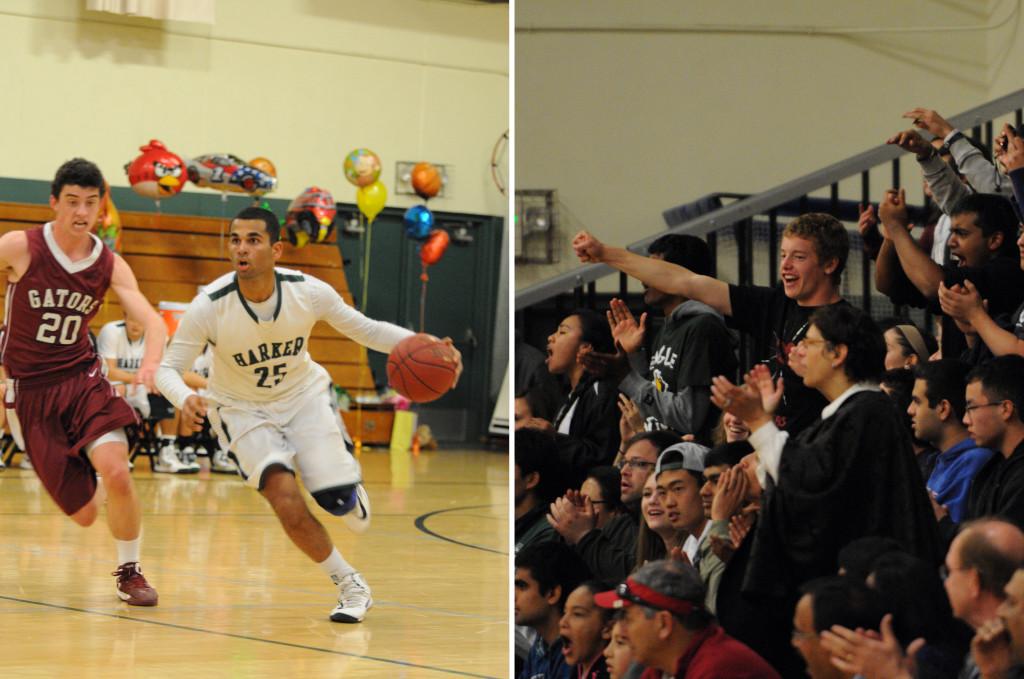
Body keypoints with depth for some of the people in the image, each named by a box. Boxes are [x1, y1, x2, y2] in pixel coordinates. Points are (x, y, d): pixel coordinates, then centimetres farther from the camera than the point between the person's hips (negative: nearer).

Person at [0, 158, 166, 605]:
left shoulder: (110, 265, -2)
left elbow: (152, 322, -10)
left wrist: (151, 361, -32)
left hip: (82, 379, 2)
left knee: (116, 473, -23)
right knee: (84, 513, -3)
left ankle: (130, 572, 1)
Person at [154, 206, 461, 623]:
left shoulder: (307, 291, -21)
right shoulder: (209, 307, -26)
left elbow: (364, 329, -6)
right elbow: (167, 369, -18)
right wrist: (185, 400, -42)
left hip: (303, 396, 1)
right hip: (243, 410, -1)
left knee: (338, 501, -14)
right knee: (287, 502, -22)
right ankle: (349, 585, -1)